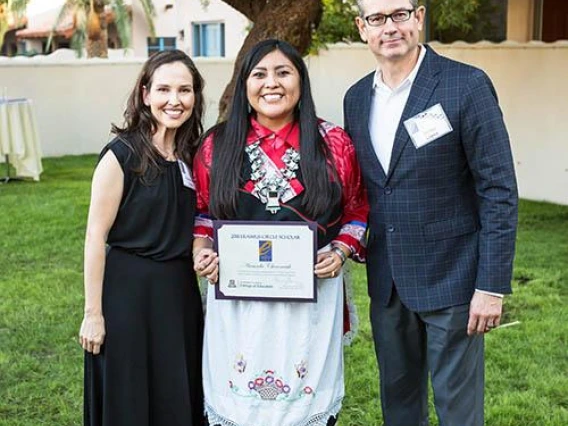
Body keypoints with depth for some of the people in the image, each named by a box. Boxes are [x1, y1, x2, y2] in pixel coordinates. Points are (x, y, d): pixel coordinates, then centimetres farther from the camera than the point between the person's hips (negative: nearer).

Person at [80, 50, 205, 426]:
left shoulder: (192, 155, 5)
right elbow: (96, 236, -13)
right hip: (129, 291, -6)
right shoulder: (123, 154, -13)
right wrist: (93, 313, -13)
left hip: (181, 291, 6)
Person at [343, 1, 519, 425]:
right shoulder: (356, 98, 6)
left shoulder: (467, 86, -12)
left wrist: (492, 285, -15)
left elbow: (500, 191, -13)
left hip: (451, 277, -5)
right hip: (386, 280, 5)